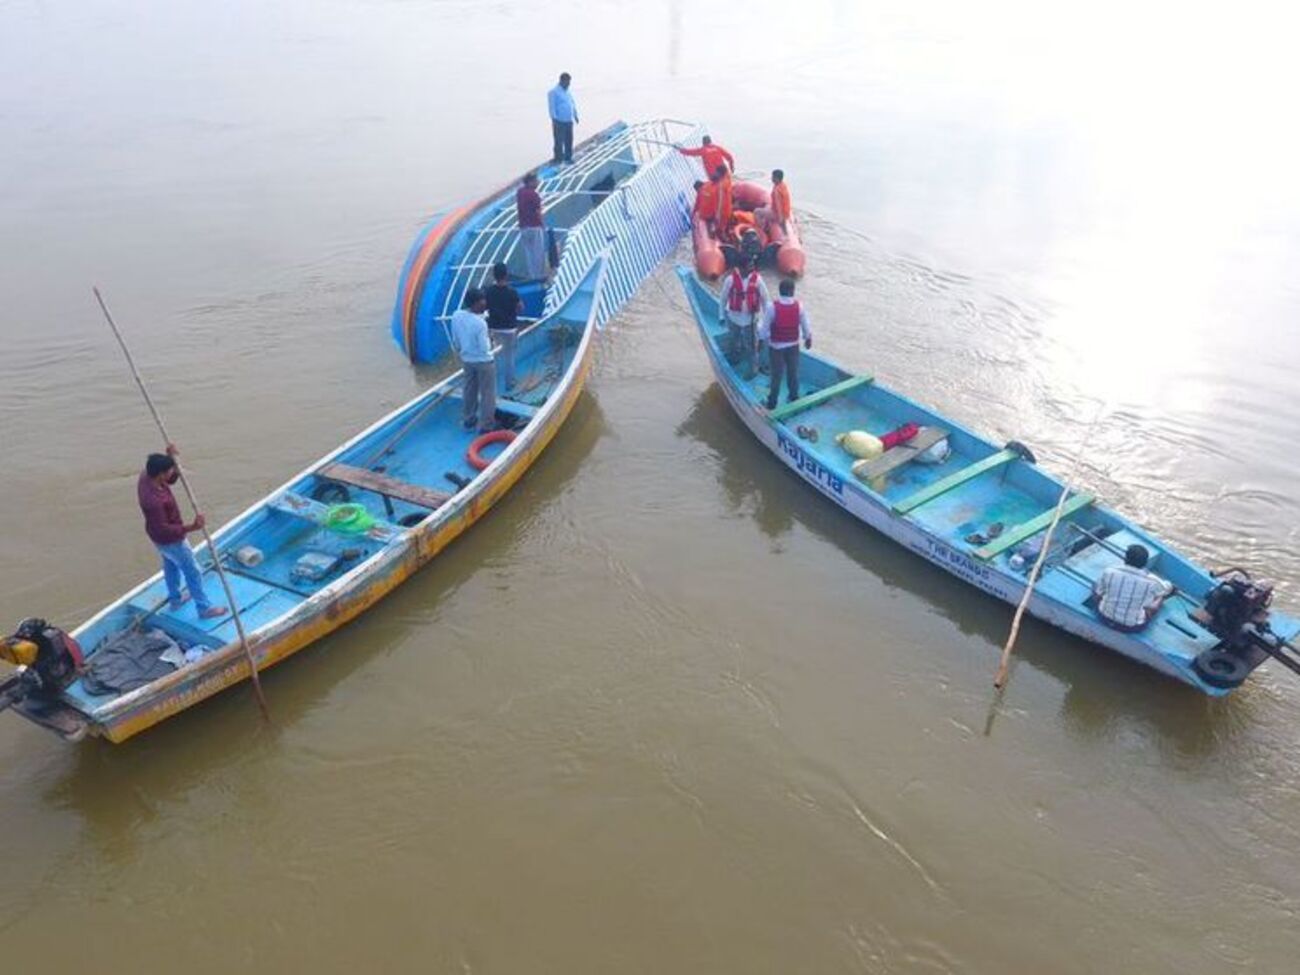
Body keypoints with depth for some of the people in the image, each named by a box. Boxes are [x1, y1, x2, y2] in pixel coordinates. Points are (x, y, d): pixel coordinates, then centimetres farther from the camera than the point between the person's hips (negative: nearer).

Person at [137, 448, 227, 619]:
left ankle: (175, 599, 53)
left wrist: (171, 458, -16)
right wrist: (191, 527, -39)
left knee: (171, 566, 31)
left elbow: (172, 478, 1)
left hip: (160, 538, 9)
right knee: (192, 572, 11)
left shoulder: (146, 476, -17)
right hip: (170, 540, -9)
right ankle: (204, 609, 27)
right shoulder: (154, 501, -41)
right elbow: (164, 529, -33)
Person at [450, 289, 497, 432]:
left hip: (466, 359, 7)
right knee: (487, 393, 9)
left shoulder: (456, 316, -10)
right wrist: (489, 343, -3)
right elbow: (485, 348, -24)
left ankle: (469, 419, 37)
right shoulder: (480, 323, -30)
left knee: (470, 390, 23)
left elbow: (455, 340, 3)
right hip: (484, 361, -7)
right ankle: (486, 425, 17)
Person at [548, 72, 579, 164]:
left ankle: (568, 157, 21)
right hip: (559, 122, -7)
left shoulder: (569, 92, 15)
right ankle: (558, 158, 4)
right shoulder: (554, 92, -8)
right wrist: (554, 119, -17)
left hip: (569, 121, 7)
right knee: (559, 141, -4)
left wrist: (575, 115, 15)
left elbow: (573, 104, 21)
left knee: (569, 140, 10)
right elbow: (552, 106, -12)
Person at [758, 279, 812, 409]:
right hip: (793, 345, 2)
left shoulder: (772, 307, -20)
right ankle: (794, 397, 30)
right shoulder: (799, 307, -12)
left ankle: (772, 402, 19)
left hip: (776, 346, -2)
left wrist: (762, 339, 4)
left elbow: (765, 328, -15)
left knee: (776, 374, 9)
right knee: (793, 372, 17)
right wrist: (808, 339, 16)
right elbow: (806, 327, -2)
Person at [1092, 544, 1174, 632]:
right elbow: (1168, 589, 2)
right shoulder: (1151, 582, -21)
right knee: (1161, 594, 17)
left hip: (1105, 618, 1)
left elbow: (1096, 593, -6)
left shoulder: (1110, 572, -19)